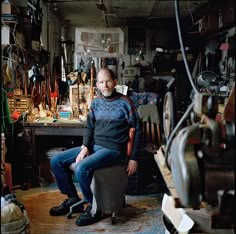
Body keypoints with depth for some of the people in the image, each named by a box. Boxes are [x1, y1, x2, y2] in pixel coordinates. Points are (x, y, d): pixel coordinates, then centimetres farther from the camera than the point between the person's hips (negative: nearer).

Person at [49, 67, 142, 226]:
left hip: (113, 149, -7)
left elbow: (138, 131, -4)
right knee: (56, 161, -1)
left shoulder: (125, 103, -6)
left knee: (81, 169, -30)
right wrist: (85, 147, -5)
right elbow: (90, 128, 13)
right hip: (93, 146, 7)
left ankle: (93, 207, -7)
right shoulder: (96, 102, 10)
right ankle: (73, 198, 13)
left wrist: (133, 158, -7)